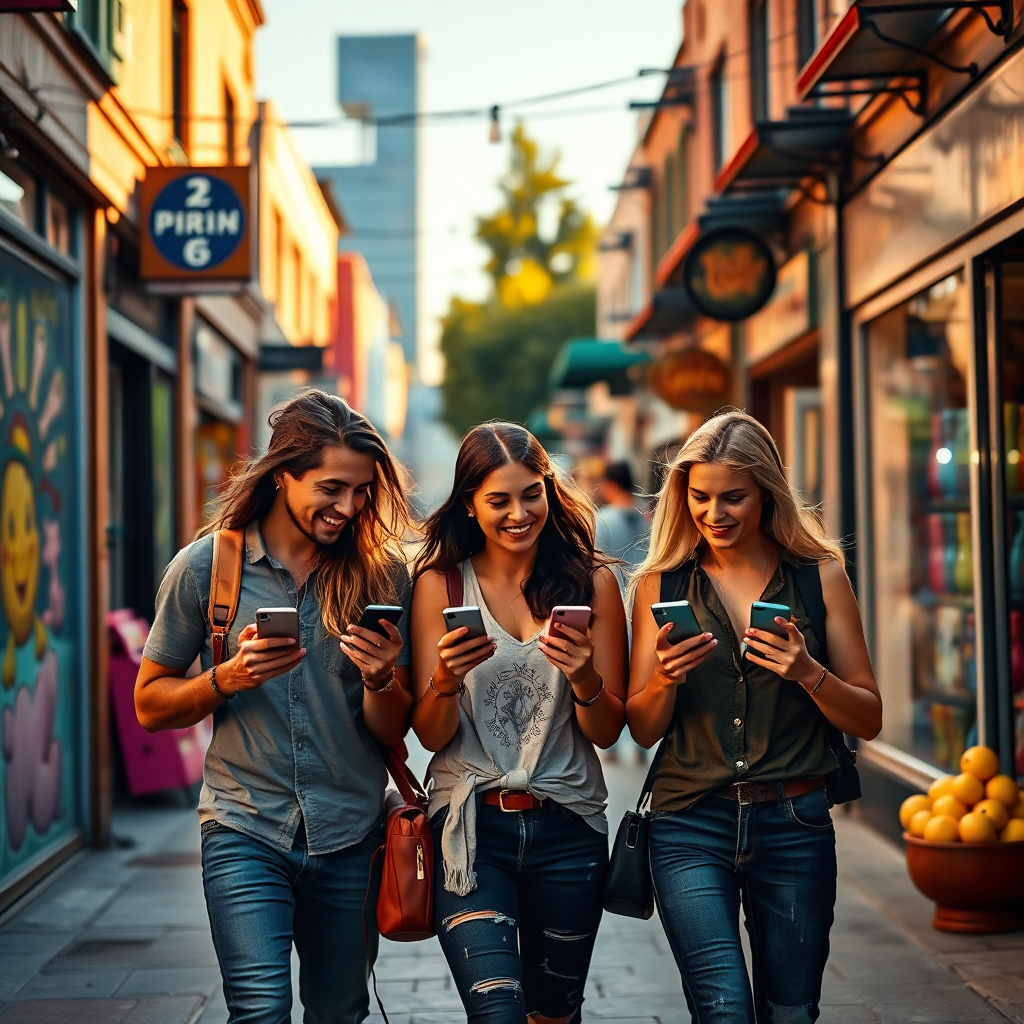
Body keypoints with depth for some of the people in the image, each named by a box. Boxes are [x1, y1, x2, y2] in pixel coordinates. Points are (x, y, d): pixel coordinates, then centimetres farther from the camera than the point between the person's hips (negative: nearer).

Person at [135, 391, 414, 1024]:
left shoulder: (383, 574, 0)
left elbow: (393, 732, 3)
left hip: (350, 837, 2)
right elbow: (150, 705, 4)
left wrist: (380, 680, -19)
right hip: (245, 831, -2)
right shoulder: (206, 567, -3)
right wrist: (228, 679, -14)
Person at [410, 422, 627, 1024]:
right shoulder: (441, 582, 0)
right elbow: (430, 736, -1)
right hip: (472, 825, -2)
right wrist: (446, 679, -22)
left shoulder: (590, 580, 2)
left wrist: (584, 678, -18)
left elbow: (607, 731, 2)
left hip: (567, 828, 2)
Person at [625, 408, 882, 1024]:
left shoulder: (820, 576, 3)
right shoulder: (663, 584, 4)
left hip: (795, 827, 1)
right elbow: (644, 731, 6)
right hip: (692, 825, -1)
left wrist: (809, 673, -14)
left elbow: (869, 720, 4)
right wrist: (665, 678, -14)